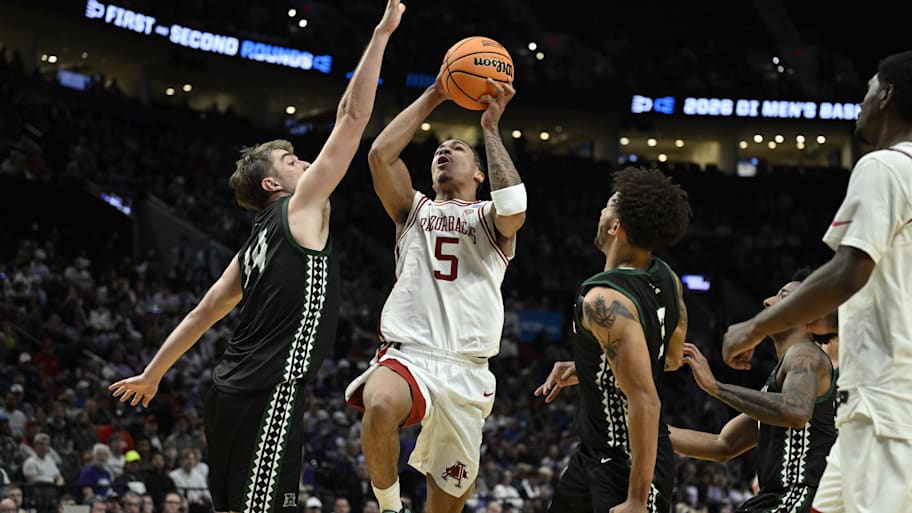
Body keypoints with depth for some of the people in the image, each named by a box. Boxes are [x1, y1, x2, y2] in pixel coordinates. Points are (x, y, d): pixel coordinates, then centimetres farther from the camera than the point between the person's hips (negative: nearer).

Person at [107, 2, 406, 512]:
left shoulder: (257, 244, 20)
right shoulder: (301, 208, -1)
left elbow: (204, 312, 23)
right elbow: (353, 117, -4)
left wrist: (152, 375, 31)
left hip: (233, 391, 9)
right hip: (271, 394, -9)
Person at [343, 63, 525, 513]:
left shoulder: (489, 219, 15)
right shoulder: (414, 210, 20)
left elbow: (513, 206, -11)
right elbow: (380, 154, 3)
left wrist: (491, 128, -4)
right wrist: (432, 98, 5)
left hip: (466, 371, 0)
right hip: (407, 355, 0)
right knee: (380, 407, -36)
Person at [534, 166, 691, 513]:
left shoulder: (604, 300, -26)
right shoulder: (666, 279, 1)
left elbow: (645, 401, -30)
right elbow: (671, 358, 18)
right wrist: (583, 369, 20)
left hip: (629, 465, -10)